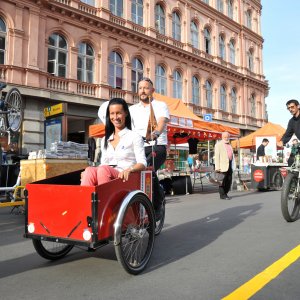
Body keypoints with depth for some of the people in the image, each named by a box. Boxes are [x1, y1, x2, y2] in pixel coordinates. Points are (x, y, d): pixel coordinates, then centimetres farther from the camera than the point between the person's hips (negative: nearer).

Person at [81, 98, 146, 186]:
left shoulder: (134, 137, 7)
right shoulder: (105, 140, 25)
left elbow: (142, 164, -3)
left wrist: (129, 169, -25)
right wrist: (86, 173, 0)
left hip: (125, 178, -4)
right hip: (106, 176, 4)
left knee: (103, 169, -34)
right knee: (90, 170, -28)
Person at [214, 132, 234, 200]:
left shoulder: (229, 145, 19)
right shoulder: (218, 144, -4)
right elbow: (216, 156, -10)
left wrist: (231, 163, 17)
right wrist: (217, 167, -16)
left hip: (229, 165, 7)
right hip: (223, 165, -7)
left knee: (229, 180, 8)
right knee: (223, 181, -5)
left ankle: (225, 193, 18)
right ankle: (222, 195, 3)